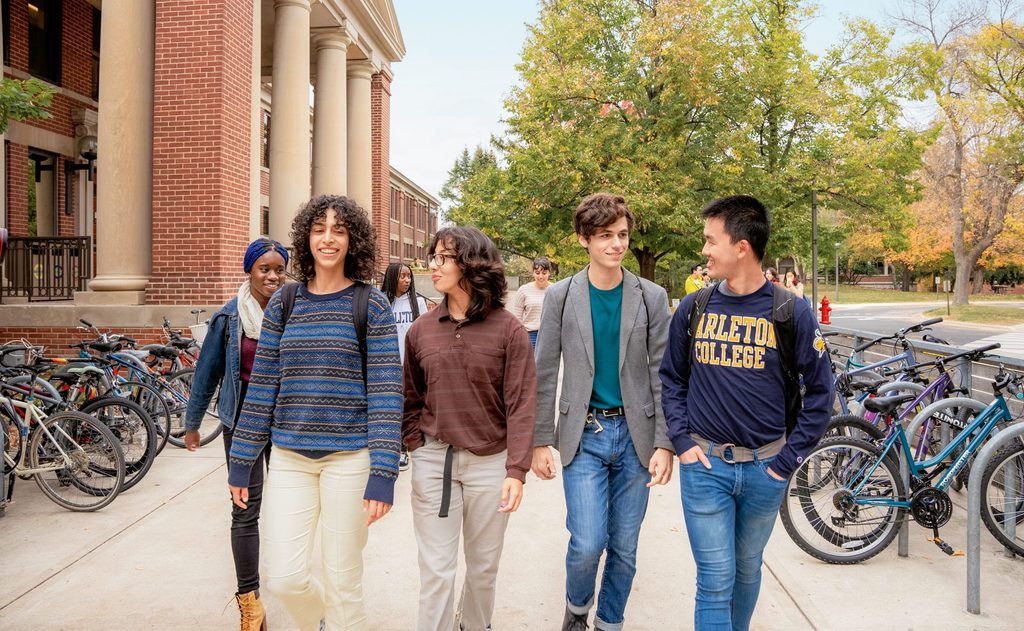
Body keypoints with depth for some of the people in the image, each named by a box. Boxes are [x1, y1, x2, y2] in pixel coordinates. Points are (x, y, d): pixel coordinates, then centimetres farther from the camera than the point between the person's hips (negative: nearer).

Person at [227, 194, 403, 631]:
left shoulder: (371, 307, -4)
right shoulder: (282, 305, 5)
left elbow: (386, 393, -8)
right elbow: (262, 386, 8)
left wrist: (383, 474, -15)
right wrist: (241, 462, 7)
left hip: (349, 457, -3)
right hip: (289, 458, 3)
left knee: (342, 579, 7)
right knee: (283, 578, 4)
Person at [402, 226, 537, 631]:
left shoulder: (508, 330, -8)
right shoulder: (421, 330, 1)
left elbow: (521, 405, -11)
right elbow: (411, 399, 10)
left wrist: (516, 470, -15)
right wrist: (415, 444, -1)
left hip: (490, 462, -1)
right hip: (432, 461, 2)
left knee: (483, 564, 17)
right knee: (436, 570, 6)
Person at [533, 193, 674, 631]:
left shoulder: (652, 297, 0)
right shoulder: (560, 296, -2)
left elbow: (661, 376, 0)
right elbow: (545, 375, 0)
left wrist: (664, 443, -5)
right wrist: (541, 441, -2)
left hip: (635, 434, 1)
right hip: (583, 434, -1)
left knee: (624, 547, 9)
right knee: (587, 543, -7)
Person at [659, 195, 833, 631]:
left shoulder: (791, 312, -7)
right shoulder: (693, 307, -2)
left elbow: (820, 390, -1)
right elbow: (670, 377, 8)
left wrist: (790, 458, -5)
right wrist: (682, 439, -3)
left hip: (765, 468, 0)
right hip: (704, 464, 0)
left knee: (747, 570, 19)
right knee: (715, 580, 1)